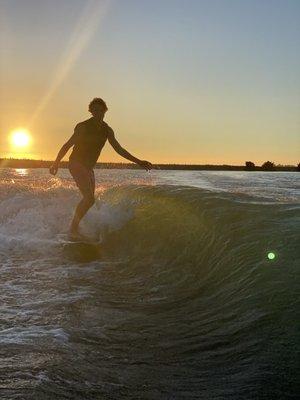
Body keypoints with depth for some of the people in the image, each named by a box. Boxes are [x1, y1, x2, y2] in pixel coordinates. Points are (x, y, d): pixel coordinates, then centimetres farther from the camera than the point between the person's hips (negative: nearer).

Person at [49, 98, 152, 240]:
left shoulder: (107, 130, 7)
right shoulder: (83, 126, -10)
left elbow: (119, 149, 11)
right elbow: (68, 145, -8)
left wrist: (138, 162, 7)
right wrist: (56, 162, -15)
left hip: (88, 168, 8)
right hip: (76, 164, -8)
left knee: (88, 199, 8)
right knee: (89, 198, -20)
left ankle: (74, 228, 18)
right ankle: (73, 229, -15)